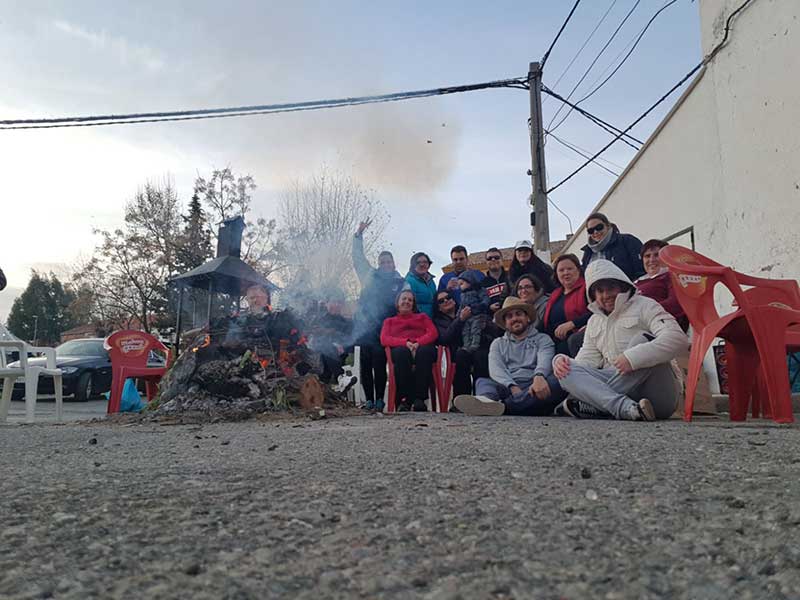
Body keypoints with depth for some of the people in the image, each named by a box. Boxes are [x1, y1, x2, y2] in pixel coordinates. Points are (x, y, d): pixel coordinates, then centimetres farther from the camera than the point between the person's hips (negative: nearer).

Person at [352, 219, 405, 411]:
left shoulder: (401, 282, 11)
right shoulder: (370, 276, 16)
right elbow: (358, 258, 15)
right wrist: (358, 235, 8)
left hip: (384, 329, -2)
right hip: (365, 327, 2)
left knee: (380, 363, -8)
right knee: (365, 364, -1)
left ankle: (379, 399, 0)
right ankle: (368, 399, 5)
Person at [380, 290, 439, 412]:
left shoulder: (422, 317, 34)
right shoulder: (389, 321, 32)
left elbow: (433, 333, 13)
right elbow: (384, 339, 10)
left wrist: (418, 343, -10)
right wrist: (405, 343, -10)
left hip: (422, 347, 0)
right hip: (400, 348, 0)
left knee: (425, 351, -38)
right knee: (402, 352, -39)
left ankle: (419, 399, -42)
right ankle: (403, 400, -41)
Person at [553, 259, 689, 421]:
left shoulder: (644, 306, 3)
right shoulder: (594, 321, 21)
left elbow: (678, 339, -14)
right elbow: (587, 361, 13)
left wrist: (632, 357, -27)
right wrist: (561, 360, -10)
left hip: (657, 396, -4)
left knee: (644, 339, -28)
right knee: (567, 370, -16)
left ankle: (589, 405, -28)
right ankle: (627, 408, -38)